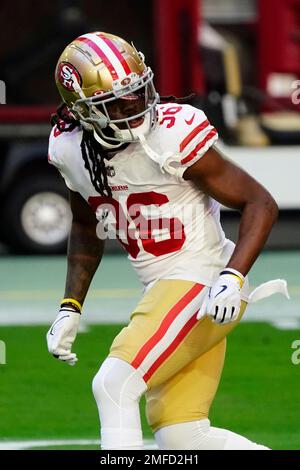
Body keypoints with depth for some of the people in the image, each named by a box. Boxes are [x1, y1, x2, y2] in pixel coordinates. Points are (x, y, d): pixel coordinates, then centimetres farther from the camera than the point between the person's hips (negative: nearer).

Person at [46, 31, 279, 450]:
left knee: (114, 384, -19)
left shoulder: (172, 136, -19)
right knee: (180, 438, 3)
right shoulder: (71, 148, 1)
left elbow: (261, 204, -13)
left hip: (202, 284, -7)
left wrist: (233, 277, -24)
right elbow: (87, 229, 20)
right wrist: (70, 308, 14)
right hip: (163, 290, 7)